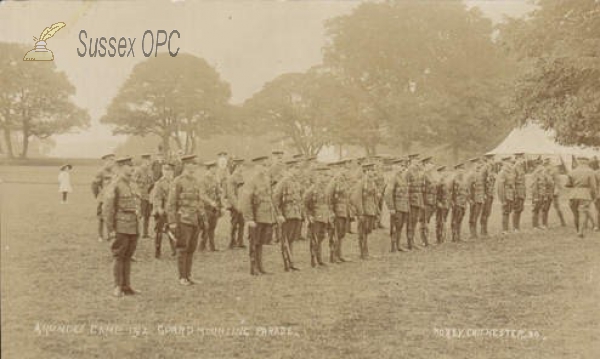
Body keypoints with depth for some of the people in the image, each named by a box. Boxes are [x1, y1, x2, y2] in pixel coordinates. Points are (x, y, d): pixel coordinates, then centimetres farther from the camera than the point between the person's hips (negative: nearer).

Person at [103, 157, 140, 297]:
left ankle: (126, 286, 15)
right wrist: (110, 230, -14)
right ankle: (118, 288, 4)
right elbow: (107, 209, -13)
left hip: (133, 226, 7)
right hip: (121, 227, -7)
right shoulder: (114, 186, -11)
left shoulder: (130, 184, 13)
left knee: (128, 257, 10)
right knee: (119, 257, -2)